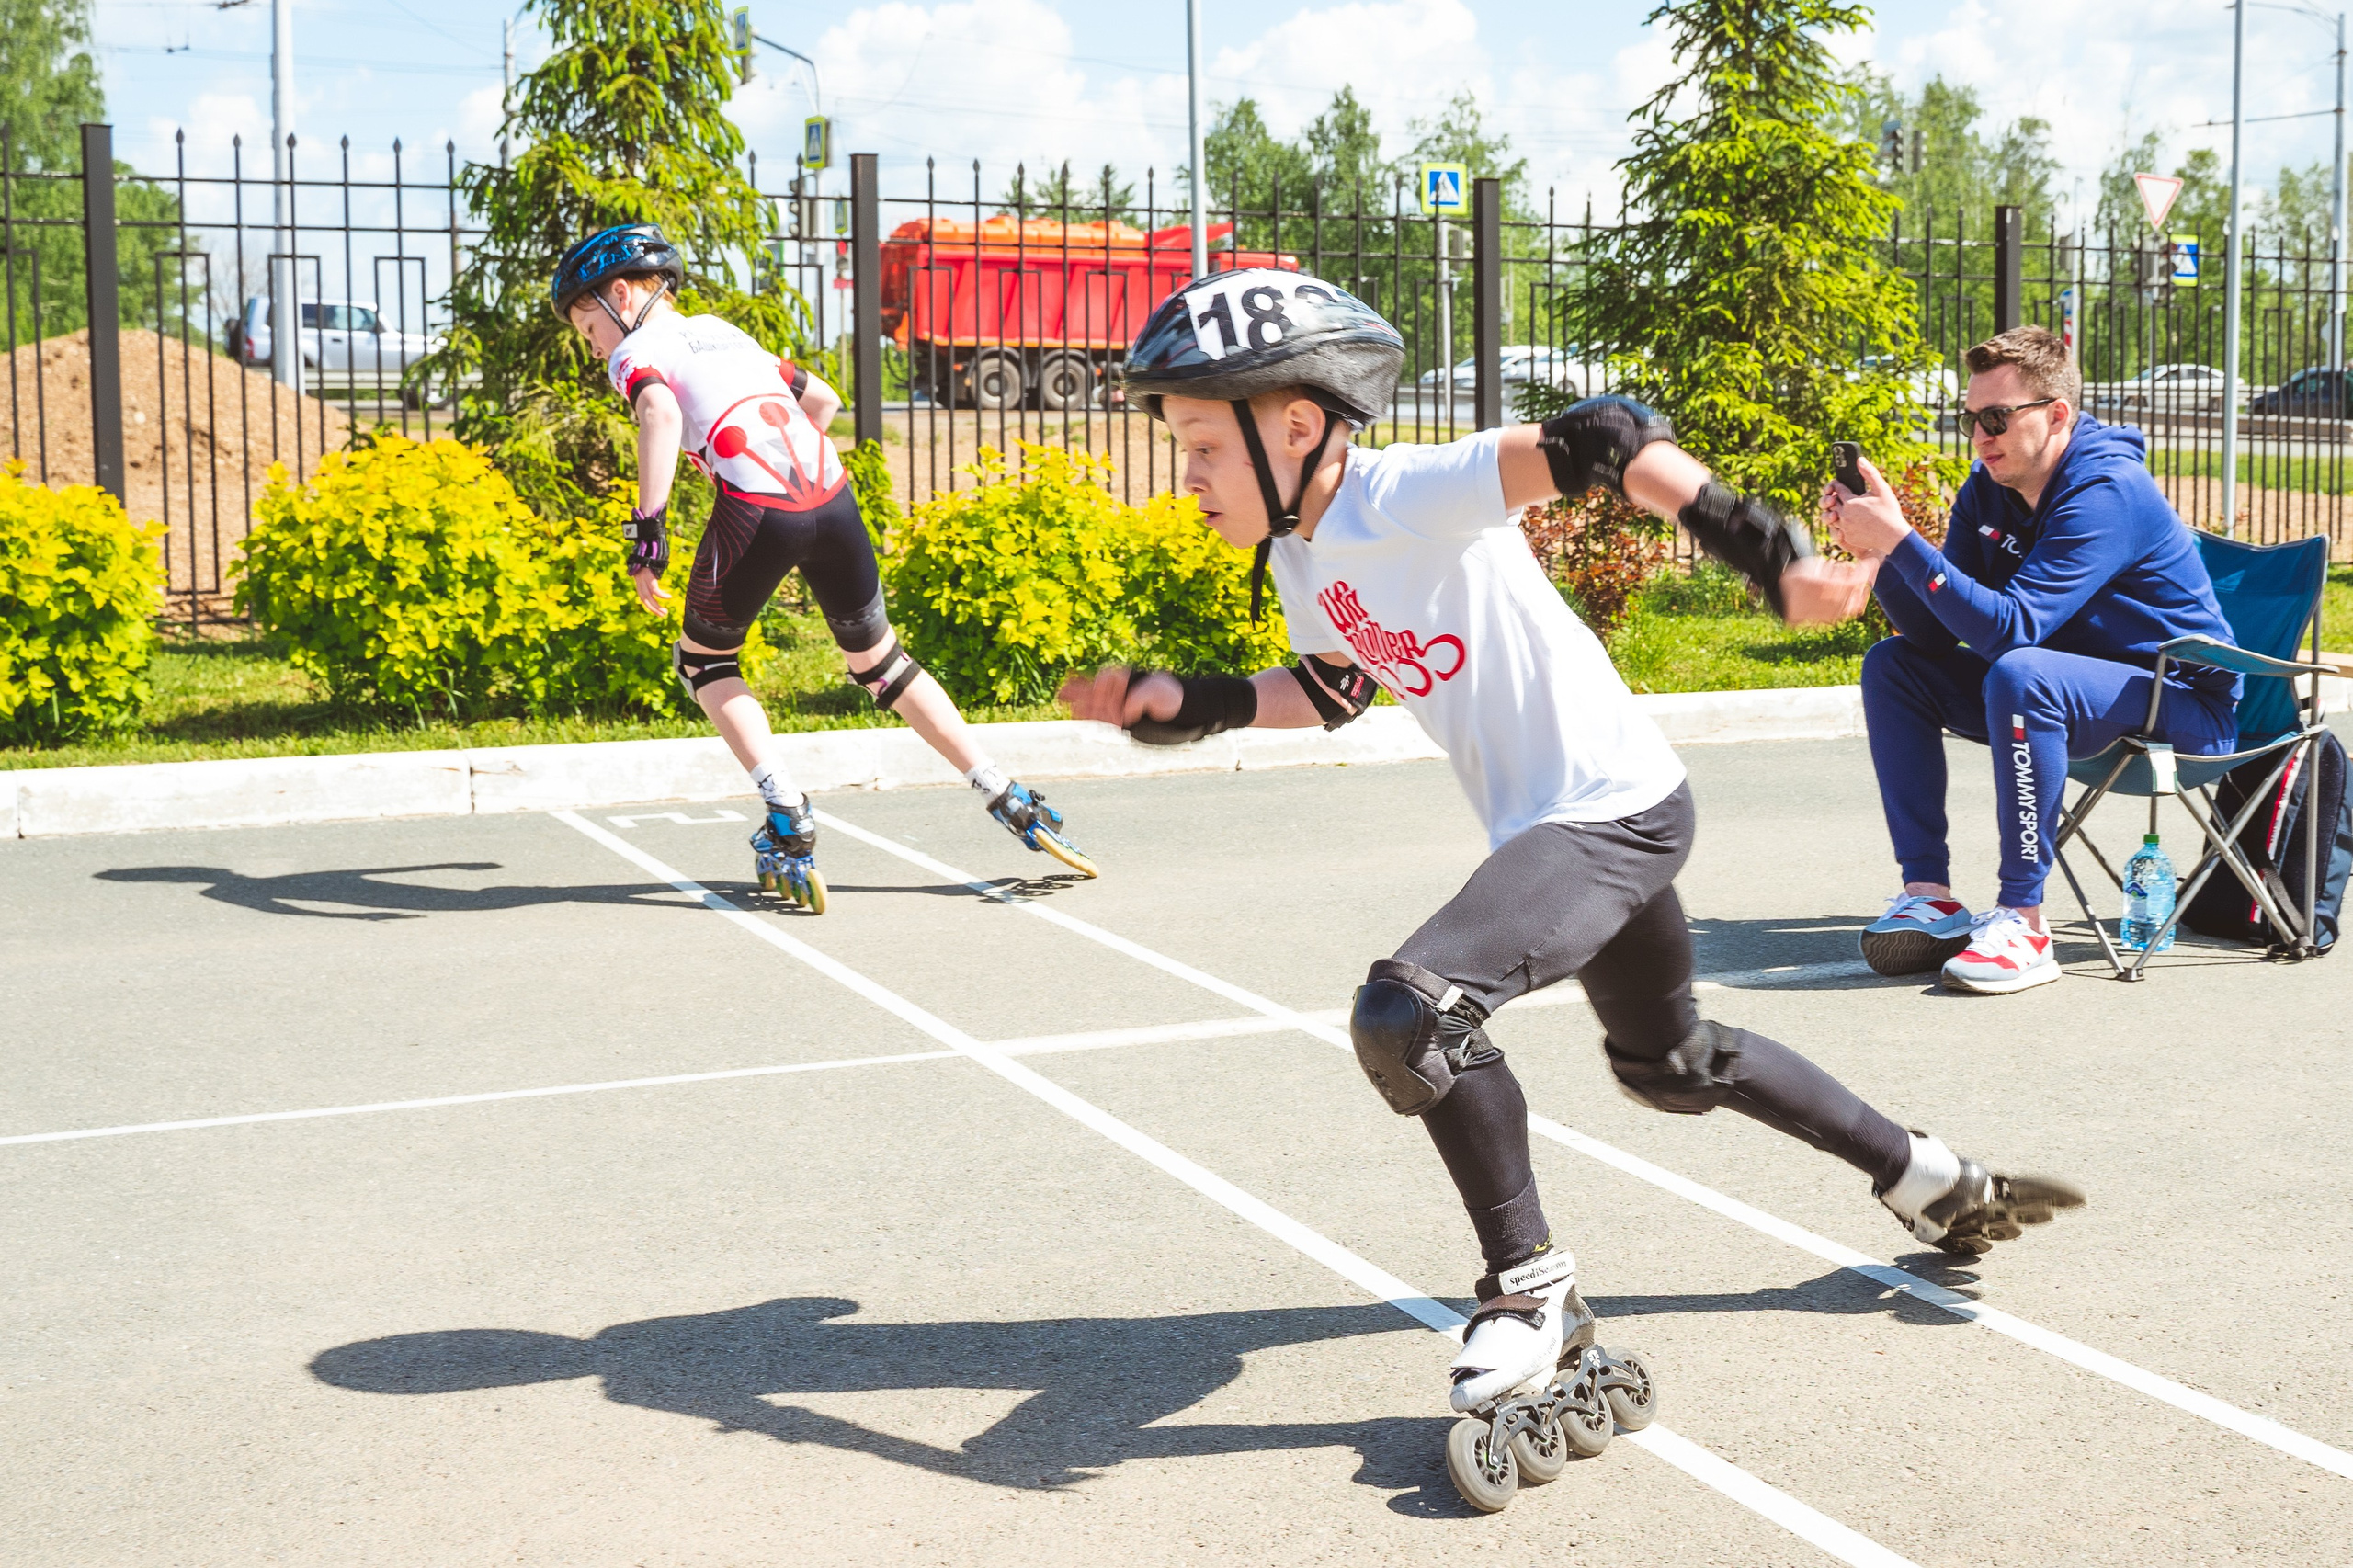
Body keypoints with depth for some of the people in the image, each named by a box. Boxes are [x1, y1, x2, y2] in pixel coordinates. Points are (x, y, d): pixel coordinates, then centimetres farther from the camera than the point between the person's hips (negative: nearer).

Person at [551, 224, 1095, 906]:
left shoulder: (636, 353, 11)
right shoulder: (725, 332, 31)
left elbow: (660, 413, -13)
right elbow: (824, 399, 37)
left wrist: (648, 531, -15)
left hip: (756, 511, -6)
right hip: (833, 497, 6)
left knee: (703, 661, 18)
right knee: (878, 660, 21)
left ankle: (788, 818, 2)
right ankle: (1011, 802, 17)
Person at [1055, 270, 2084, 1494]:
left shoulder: (1413, 496, -21)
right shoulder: (1298, 559, 6)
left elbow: (1603, 442, -32)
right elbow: (1329, 694, 22)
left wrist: (1766, 554, -41)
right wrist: (1174, 702, 9)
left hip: (1614, 808, -10)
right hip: (1559, 828, 10)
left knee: (1407, 1015, -25)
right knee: (1671, 1066, 26)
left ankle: (1533, 1297, -6)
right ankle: (1934, 1185, 44)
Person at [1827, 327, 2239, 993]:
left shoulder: (2107, 492, -24)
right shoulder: (1989, 490, 1)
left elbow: (2010, 627, -33)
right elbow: (1936, 632, -3)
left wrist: (1900, 538, -34)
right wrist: (1878, 551, -18)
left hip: (2184, 706, -9)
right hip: (2066, 688, 9)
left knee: (2020, 673, -36)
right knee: (1893, 664, 0)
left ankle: (2022, 918, -28)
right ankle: (1929, 894, -8)